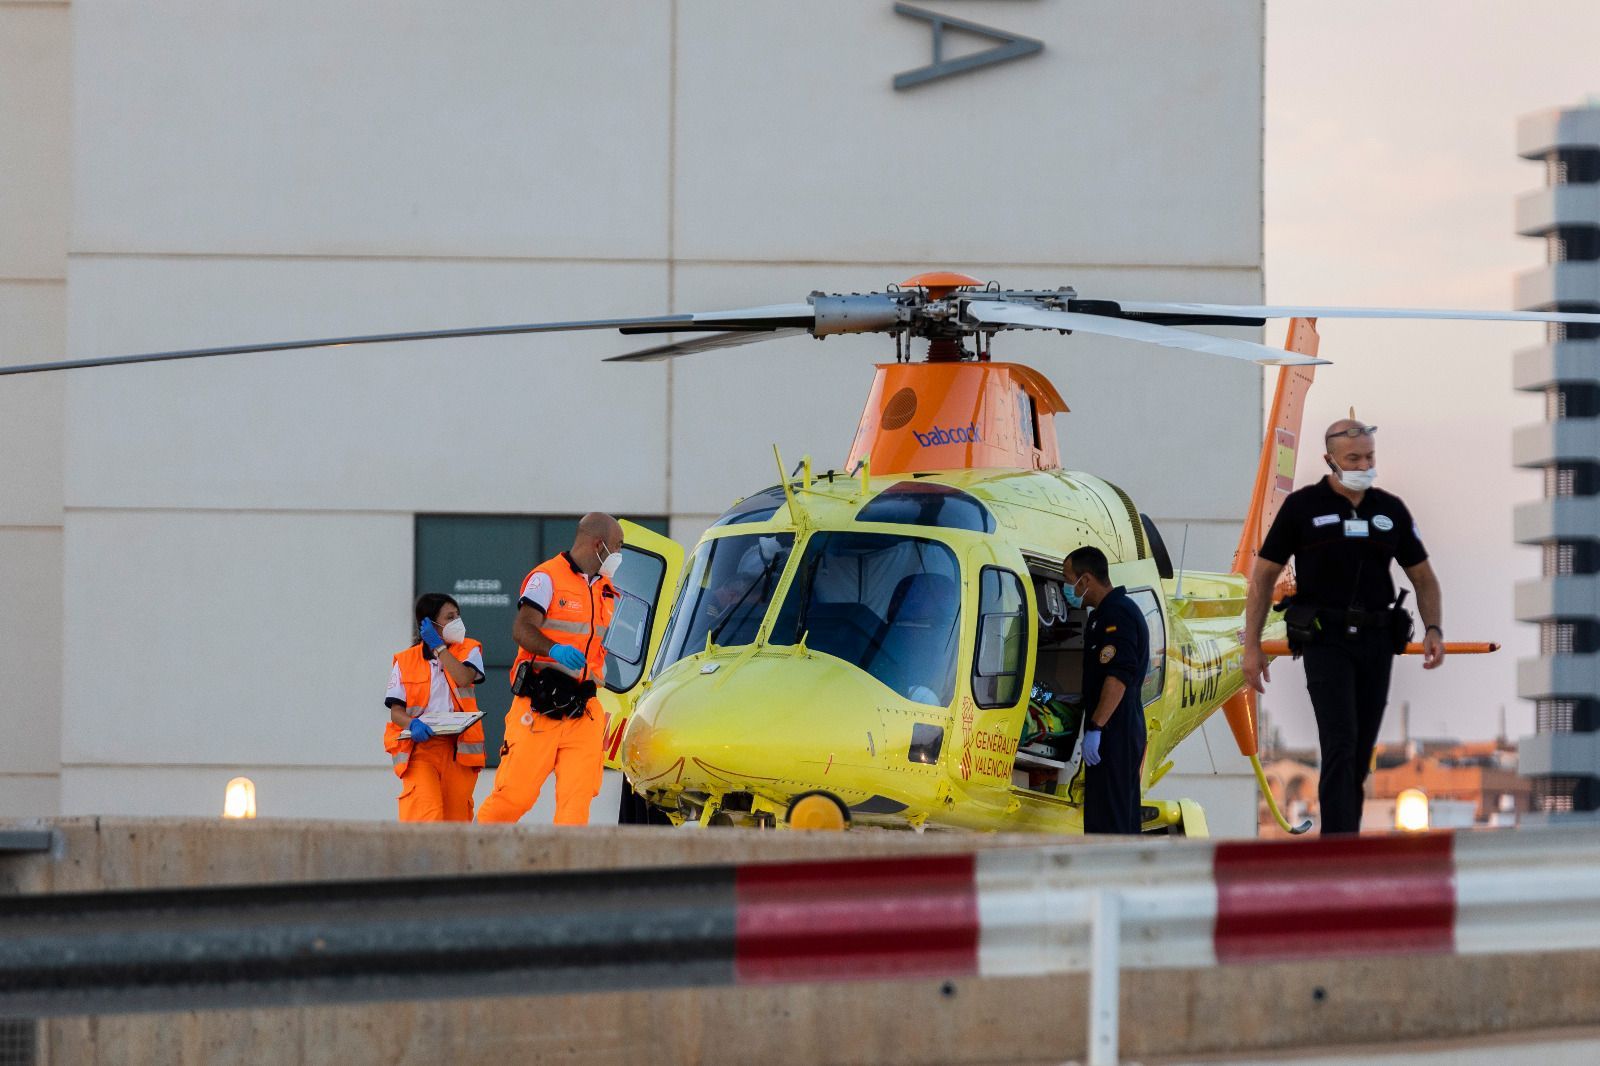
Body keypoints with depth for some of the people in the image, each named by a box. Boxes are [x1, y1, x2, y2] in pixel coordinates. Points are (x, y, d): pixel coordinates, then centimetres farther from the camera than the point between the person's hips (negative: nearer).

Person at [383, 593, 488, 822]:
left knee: (456, 815, 4)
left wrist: (438, 647, -4)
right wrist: (412, 724, -20)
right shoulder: (405, 662, 8)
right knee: (424, 805, -23)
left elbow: (464, 678, -11)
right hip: (419, 745, -2)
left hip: (458, 748, 2)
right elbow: (396, 710, 2)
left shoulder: (469, 651, 11)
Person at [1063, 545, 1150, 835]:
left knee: (1105, 821, -11)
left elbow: (1118, 676, -24)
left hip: (1113, 732, -11)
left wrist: (1096, 728, -26)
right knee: (1124, 817, 12)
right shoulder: (1111, 611, 19)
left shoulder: (1116, 614, -15)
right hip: (1128, 730, 11)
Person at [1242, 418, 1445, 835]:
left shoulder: (1390, 510, 8)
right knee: (1341, 743, -17)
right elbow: (1263, 575, 2)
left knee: (1361, 754, 8)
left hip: (1376, 643, 4)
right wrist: (1251, 647, -3)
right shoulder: (1302, 507, -3)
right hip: (1325, 641, -4)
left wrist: (1434, 629, -3)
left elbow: (1423, 577, 15)